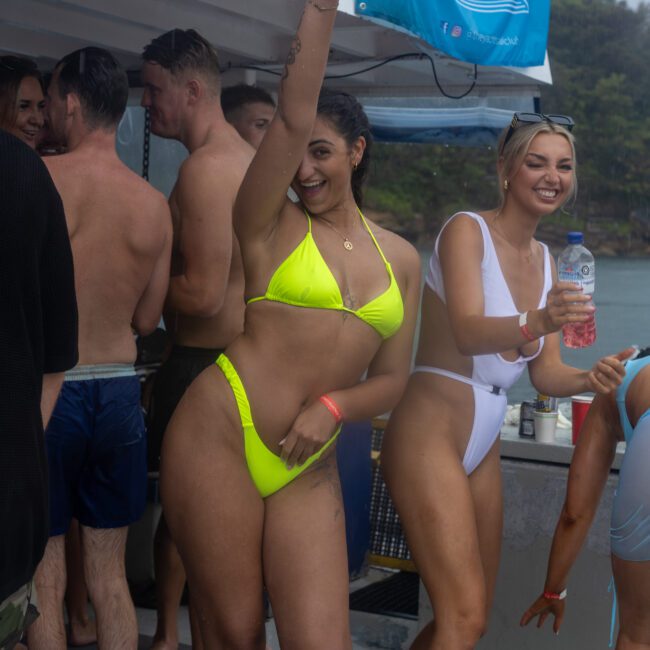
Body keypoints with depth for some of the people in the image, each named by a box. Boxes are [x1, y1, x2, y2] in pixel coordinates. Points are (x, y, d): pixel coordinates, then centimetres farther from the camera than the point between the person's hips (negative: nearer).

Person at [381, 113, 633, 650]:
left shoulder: (547, 263, 13)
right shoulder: (467, 230, -9)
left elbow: (545, 373, 8)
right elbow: (467, 333, -26)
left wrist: (589, 379, -13)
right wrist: (536, 322, -45)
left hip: (483, 448, 8)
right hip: (429, 433, -8)